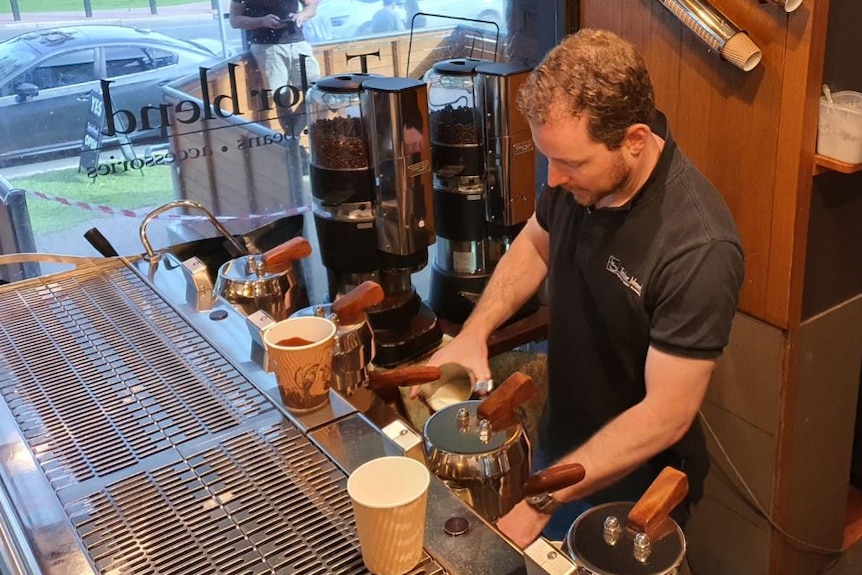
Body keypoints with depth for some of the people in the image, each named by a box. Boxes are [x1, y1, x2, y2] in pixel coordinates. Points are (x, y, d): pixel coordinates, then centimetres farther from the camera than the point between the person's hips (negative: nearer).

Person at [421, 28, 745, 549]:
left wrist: (539, 502, -29)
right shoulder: (579, 174, -14)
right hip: (560, 447, 6)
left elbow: (666, 413, -28)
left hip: (632, 486, -6)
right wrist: (474, 333, -8)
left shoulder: (699, 248, -33)